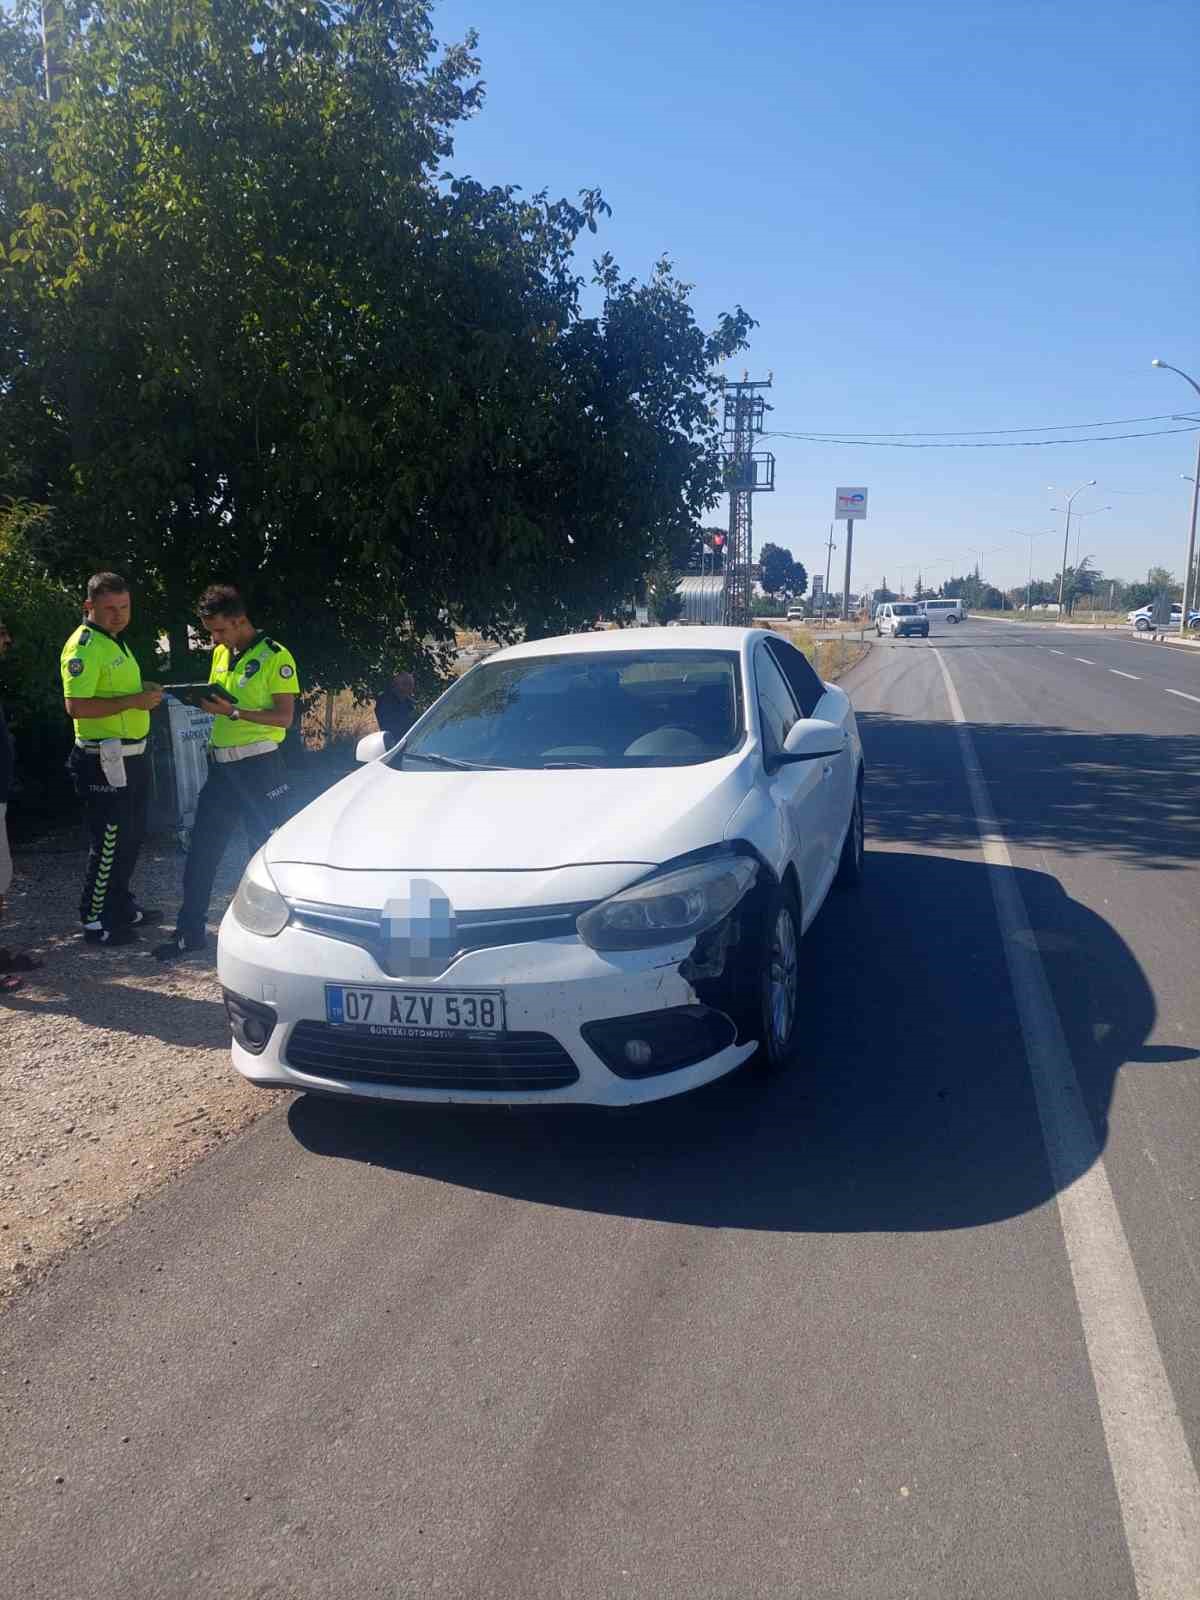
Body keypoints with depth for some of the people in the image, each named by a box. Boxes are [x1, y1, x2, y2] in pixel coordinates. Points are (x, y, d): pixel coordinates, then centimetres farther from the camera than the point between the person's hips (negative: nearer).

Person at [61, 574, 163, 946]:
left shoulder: (114, 641, 14)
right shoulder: (84, 646, -18)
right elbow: (76, 706, -28)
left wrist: (145, 692, 12)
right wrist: (132, 700, -27)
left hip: (131, 756, 10)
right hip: (105, 761, -10)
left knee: (132, 836, 19)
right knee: (108, 842, -2)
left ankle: (121, 905, 34)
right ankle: (96, 922, 10)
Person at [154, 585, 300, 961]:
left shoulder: (275, 657, -9)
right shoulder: (221, 653, 14)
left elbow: (285, 716, -14)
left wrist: (233, 712, -20)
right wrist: (204, 700, 5)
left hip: (260, 765, -7)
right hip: (221, 765, 7)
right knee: (201, 850, 6)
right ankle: (190, 930, 15)